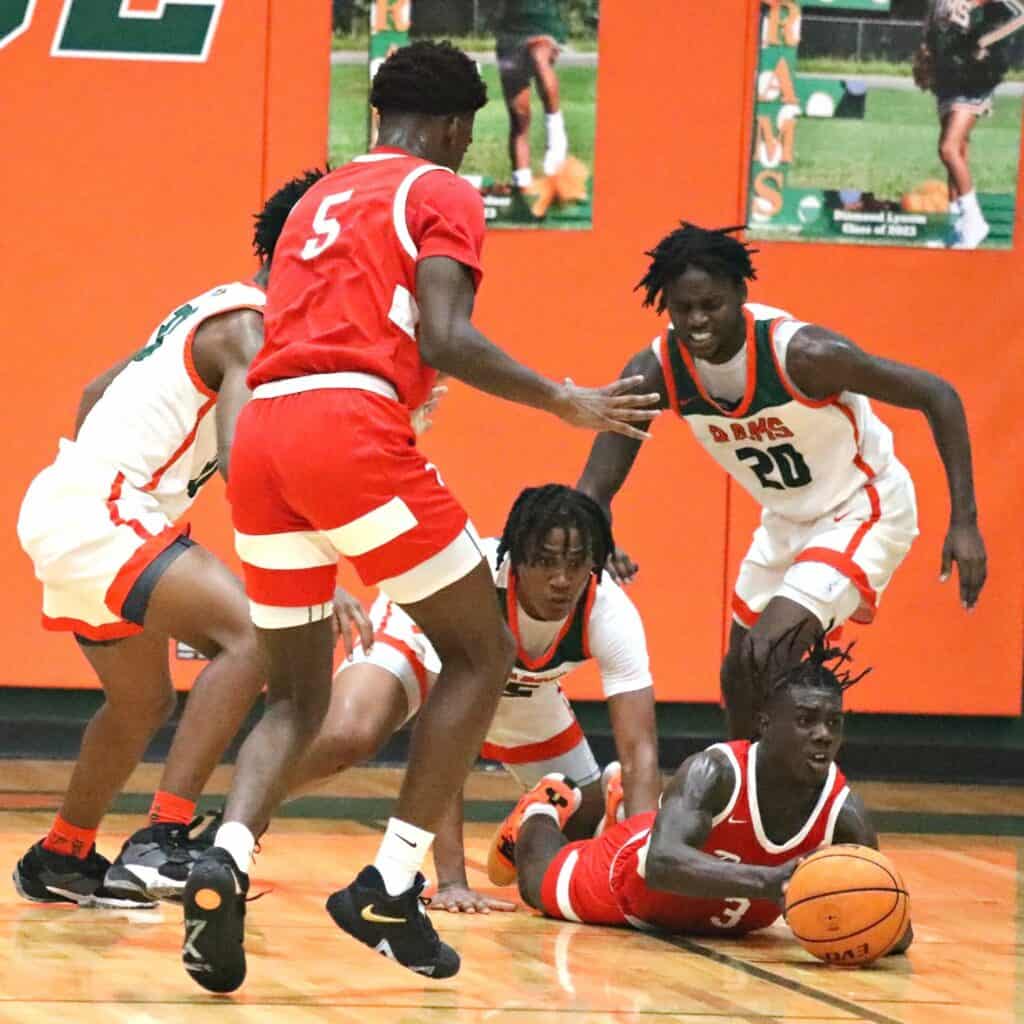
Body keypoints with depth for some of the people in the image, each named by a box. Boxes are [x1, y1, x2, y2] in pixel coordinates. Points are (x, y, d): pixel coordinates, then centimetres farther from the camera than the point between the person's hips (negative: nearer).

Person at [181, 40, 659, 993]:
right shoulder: (440, 193, 7)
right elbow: (444, 340, -8)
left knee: (298, 695, 15)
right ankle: (388, 887, 1)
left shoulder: (318, 198, 29)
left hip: (260, 430, 7)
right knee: (481, 653, 9)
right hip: (350, 428, -7)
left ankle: (224, 860, -14)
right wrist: (566, 402, -1)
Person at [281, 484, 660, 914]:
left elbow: (639, 750, -33)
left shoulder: (610, 613, -34)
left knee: (590, 825, 1)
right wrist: (451, 881, -49)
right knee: (348, 736, -34)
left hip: (522, 689, 4)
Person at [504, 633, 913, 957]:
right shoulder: (715, 773, -45)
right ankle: (543, 808, 55)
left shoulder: (845, 812, -36)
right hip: (629, 881, -4)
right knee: (540, 884, 24)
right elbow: (661, 863, -60)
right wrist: (767, 882, -74)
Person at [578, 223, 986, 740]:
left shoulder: (802, 353, -33)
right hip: (787, 519, 7)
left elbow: (938, 396, -25)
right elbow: (596, 486, -16)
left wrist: (964, 522, -29)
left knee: (766, 657, -23)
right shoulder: (656, 372, -18)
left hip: (864, 511, -7)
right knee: (741, 674, 15)